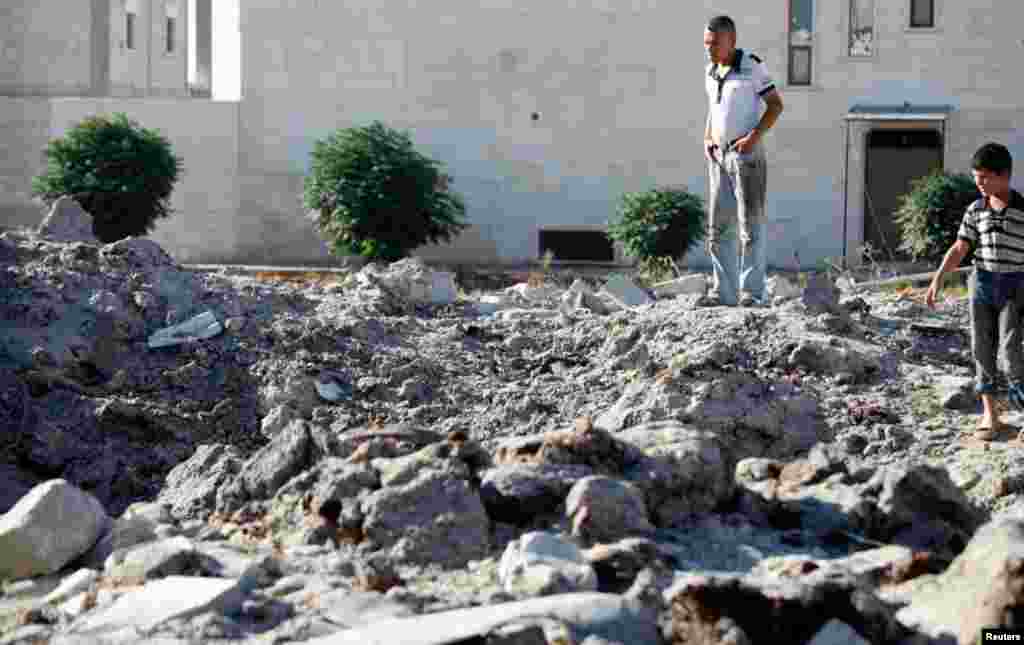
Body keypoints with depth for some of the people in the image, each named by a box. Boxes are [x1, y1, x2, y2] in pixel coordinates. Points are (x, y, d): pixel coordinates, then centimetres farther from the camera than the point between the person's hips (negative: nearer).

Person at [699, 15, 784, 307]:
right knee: (718, 227, 4)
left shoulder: (752, 67, -9)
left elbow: (775, 105, -7)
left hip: (747, 154, -7)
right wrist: (707, 140, 6)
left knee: (750, 224, -7)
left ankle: (752, 292, -5)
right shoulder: (711, 72, 11)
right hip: (719, 156, 7)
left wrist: (754, 136, -18)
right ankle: (723, 291, 8)